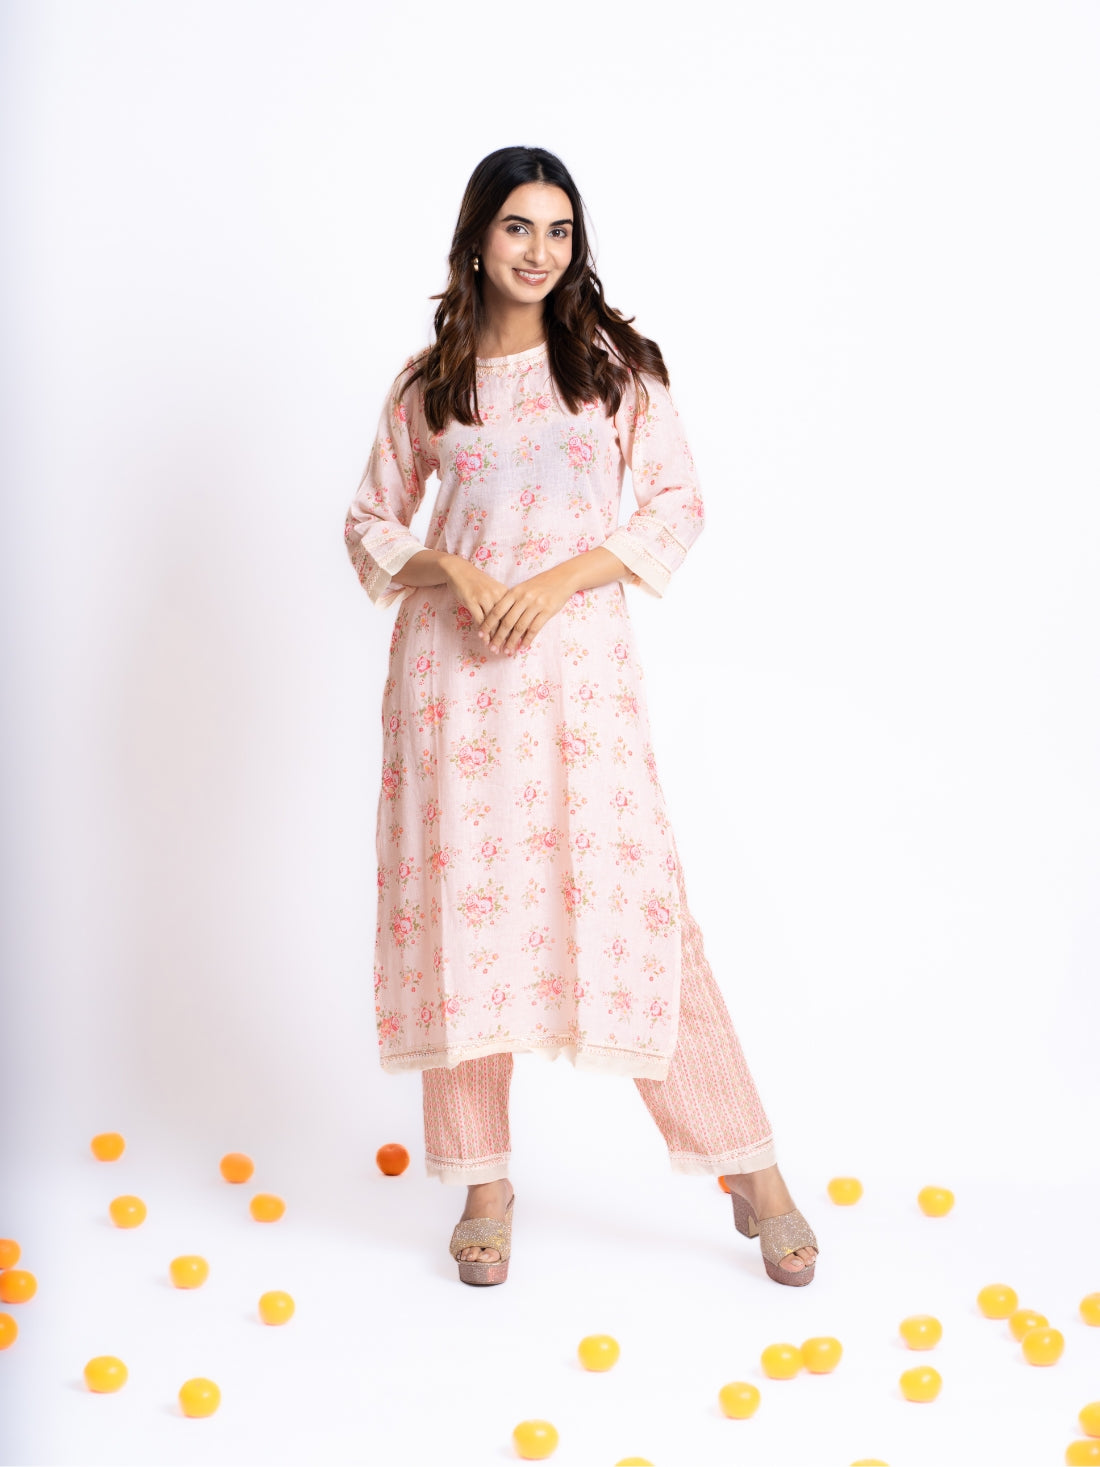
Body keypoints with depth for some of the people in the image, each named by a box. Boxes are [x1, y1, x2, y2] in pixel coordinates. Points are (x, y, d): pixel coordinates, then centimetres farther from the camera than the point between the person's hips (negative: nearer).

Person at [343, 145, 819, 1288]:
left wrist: (559, 579, -10)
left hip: (577, 649, -2)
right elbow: (370, 522, 14)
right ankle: (484, 1183, 15)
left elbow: (678, 503, 3)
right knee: (460, 900, 2)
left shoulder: (614, 360, 7)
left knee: (629, 897, -7)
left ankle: (753, 1174, 5)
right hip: (452, 657, 2)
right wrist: (450, 569, -7)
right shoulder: (429, 380, 11)